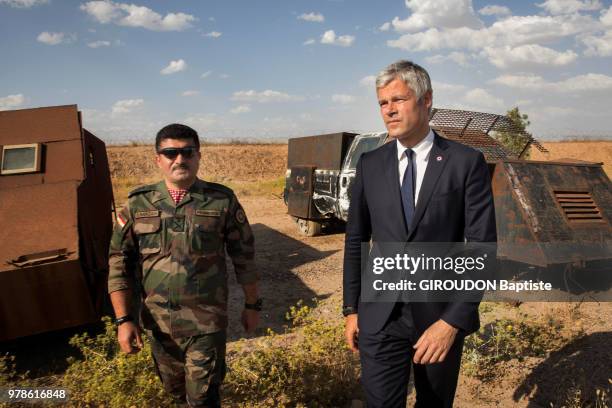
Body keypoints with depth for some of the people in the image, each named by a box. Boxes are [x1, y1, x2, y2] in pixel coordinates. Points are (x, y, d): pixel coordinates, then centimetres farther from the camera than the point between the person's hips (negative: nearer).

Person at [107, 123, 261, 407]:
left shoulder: (222, 201, -7)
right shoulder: (138, 204, -2)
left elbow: (244, 256, 1)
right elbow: (119, 264, 1)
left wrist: (251, 305, 6)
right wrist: (123, 320, -4)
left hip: (206, 322, -3)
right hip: (158, 322, 3)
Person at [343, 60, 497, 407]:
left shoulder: (466, 162, -7)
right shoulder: (370, 164, 1)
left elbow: (482, 246, -10)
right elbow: (356, 240, 6)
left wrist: (454, 320, -16)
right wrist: (351, 309, 7)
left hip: (441, 315, -1)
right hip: (380, 316, 1)